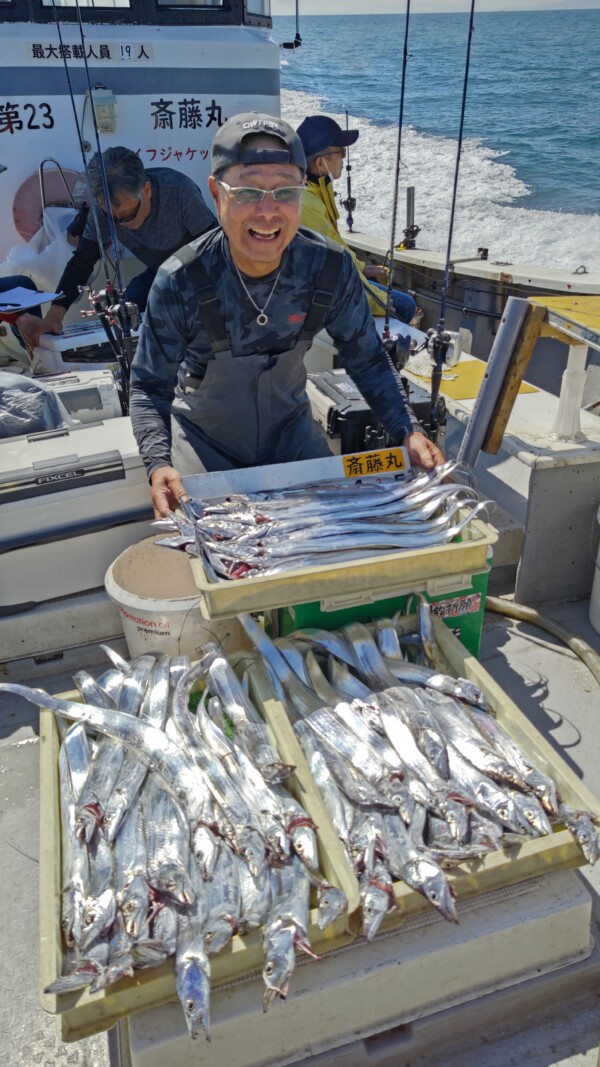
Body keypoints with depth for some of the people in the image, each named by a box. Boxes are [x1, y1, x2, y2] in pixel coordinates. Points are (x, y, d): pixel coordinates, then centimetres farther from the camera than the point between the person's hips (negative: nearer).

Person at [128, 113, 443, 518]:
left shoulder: (331, 268, -19)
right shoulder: (179, 282, -26)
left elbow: (368, 359, -5)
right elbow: (150, 387, -16)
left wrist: (408, 431, -17)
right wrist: (159, 464, -34)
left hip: (289, 428, 2)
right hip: (205, 438, -2)